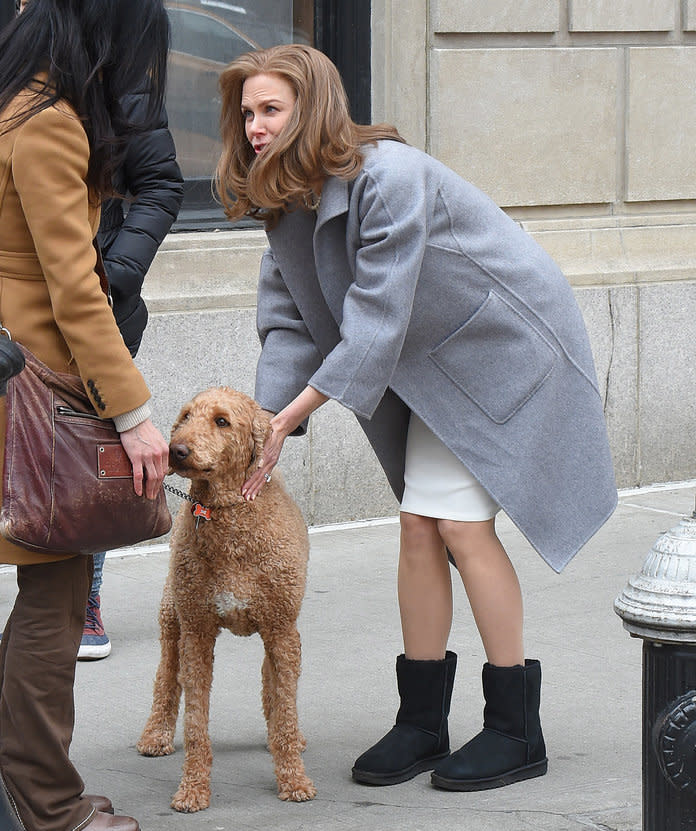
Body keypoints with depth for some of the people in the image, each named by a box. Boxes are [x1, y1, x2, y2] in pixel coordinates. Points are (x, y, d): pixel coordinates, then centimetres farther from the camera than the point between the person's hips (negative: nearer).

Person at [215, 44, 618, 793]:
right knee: (419, 524, 3)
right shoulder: (288, 202, -2)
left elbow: (377, 319, -29)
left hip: (506, 349, -8)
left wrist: (293, 412, -26)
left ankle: (517, 731, -2)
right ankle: (422, 722, 11)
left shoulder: (390, 178, -29)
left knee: (462, 523, -12)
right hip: (439, 360, 8)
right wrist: (265, 428, -15)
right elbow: (289, 322, -2)